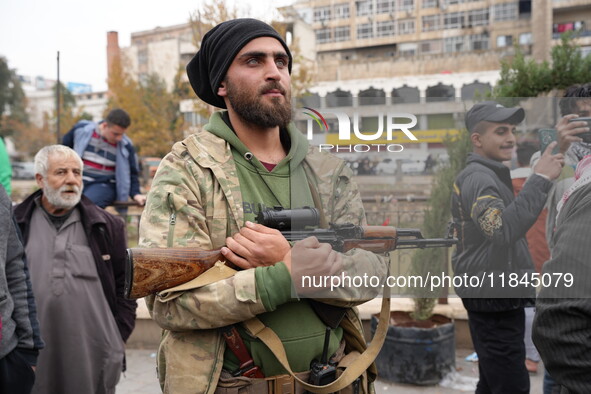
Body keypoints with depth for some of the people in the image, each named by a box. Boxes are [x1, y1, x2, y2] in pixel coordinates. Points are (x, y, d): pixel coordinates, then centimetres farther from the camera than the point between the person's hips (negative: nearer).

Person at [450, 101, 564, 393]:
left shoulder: (488, 175, 16)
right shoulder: (478, 177, -17)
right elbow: (504, 229, -34)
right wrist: (540, 179, -32)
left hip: (497, 301, 11)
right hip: (494, 302, -11)